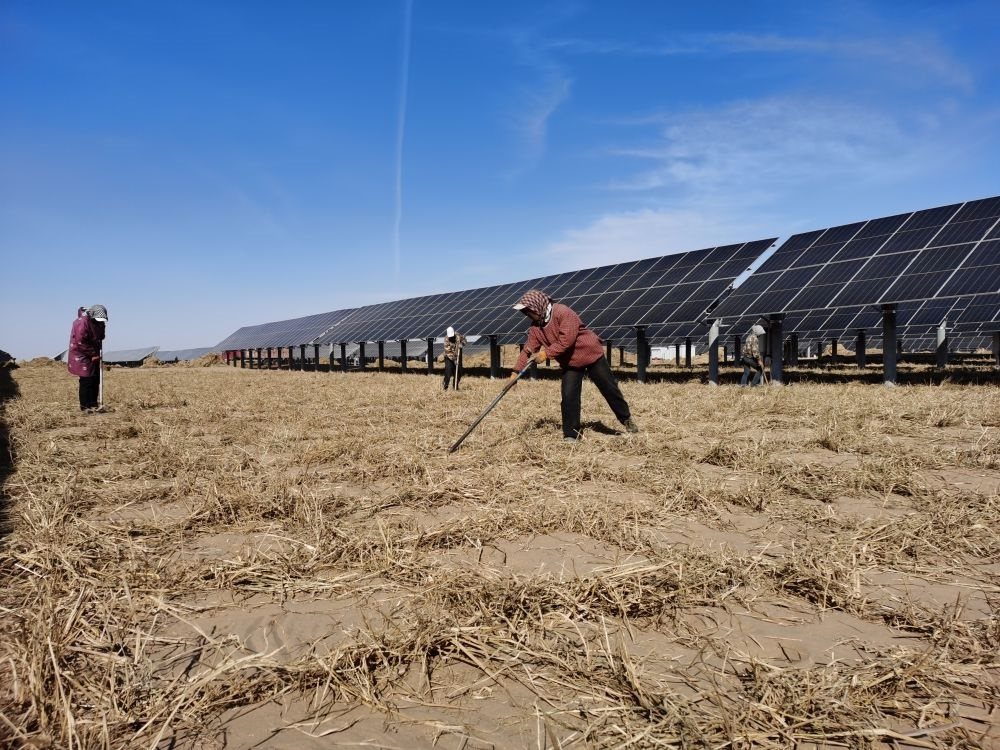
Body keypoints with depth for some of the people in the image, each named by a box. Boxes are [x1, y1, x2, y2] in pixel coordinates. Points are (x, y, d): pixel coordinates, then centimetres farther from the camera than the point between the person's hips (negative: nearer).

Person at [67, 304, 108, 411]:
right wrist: (93, 354, -18)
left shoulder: (99, 323, 6)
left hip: (93, 356, 8)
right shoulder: (82, 322, -20)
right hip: (81, 356, -8)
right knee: (86, 380, -9)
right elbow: (81, 343, -22)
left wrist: (97, 353, 7)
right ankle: (85, 406, -2)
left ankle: (93, 404, 15)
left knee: (96, 379, 8)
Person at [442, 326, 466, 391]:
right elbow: (448, 351, -22)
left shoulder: (458, 335, -7)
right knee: (448, 372, -14)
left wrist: (461, 344, -12)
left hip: (458, 357, 4)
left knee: (457, 373, 7)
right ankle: (445, 387, -8)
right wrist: (454, 359, -26)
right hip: (449, 358, -4)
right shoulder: (446, 339, -19)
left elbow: (464, 339, 11)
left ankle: (456, 387, 17)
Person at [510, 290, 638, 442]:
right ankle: (571, 434, 2)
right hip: (569, 362, 6)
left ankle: (626, 419, 24)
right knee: (569, 396, -6)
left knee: (609, 388, 4)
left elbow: (566, 340, -33)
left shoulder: (563, 312, -26)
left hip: (591, 354, -6)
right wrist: (516, 371, -14)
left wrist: (546, 353, -33)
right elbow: (528, 349, -6)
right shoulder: (535, 327, -3)